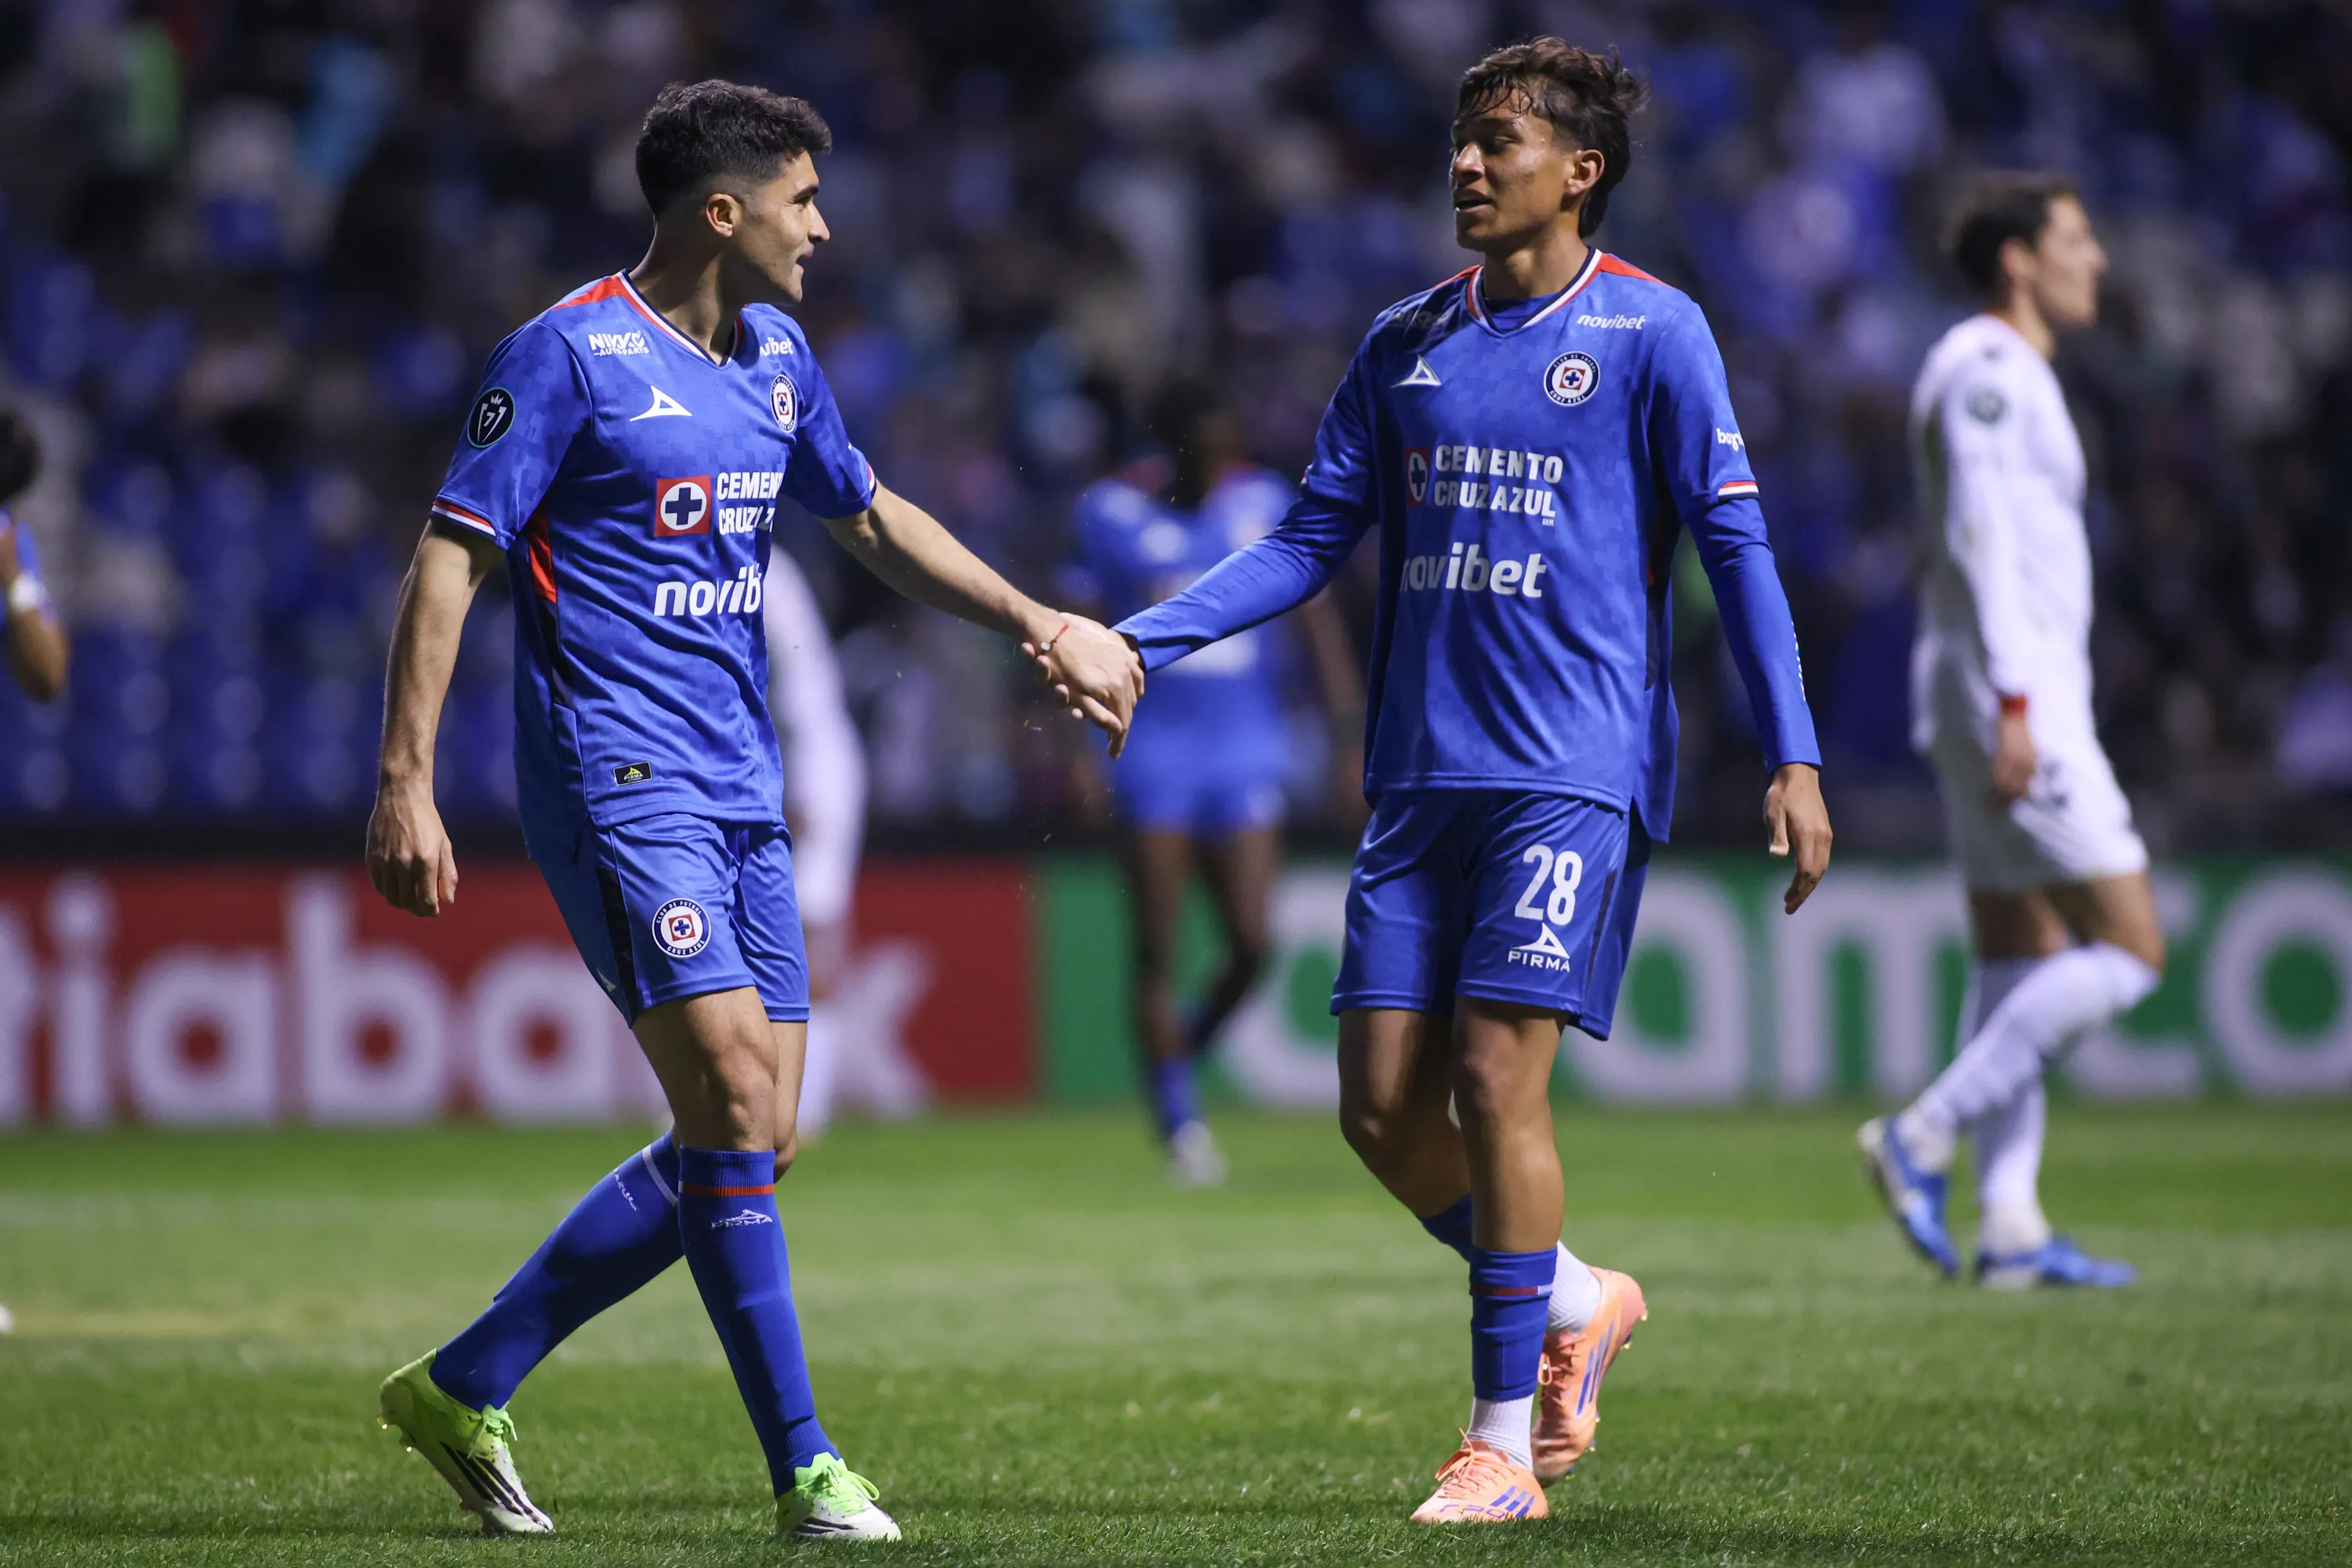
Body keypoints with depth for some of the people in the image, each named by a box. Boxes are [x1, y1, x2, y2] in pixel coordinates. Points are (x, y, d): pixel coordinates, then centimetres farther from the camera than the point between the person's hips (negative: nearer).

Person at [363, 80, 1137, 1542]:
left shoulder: (776, 358, 14)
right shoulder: (570, 353, -9)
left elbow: (875, 519, 30)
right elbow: (451, 557, -10)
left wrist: (1042, 625, 24)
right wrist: (406, 786, -16)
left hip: (742, 793, 8)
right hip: (619, 777, -8)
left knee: (751, 1144, 5)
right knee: (735, 1101, -17)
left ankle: (464, 1388, 16)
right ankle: (804, 1467, -12)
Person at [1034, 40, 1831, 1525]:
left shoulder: (1649, 333, -2)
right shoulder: (1407, 344, 13)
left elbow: (1737, 547, -4)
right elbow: (1310, 543, 15)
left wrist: (1794, 759, -11)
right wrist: (1131, 641, 5)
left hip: (1577, 771, -6)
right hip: (1423, 773, 6)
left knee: (1498, 1075, -13)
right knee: (1384, 1099, 0)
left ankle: (1506, 1444, -5)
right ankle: (1575, 1302, 25)